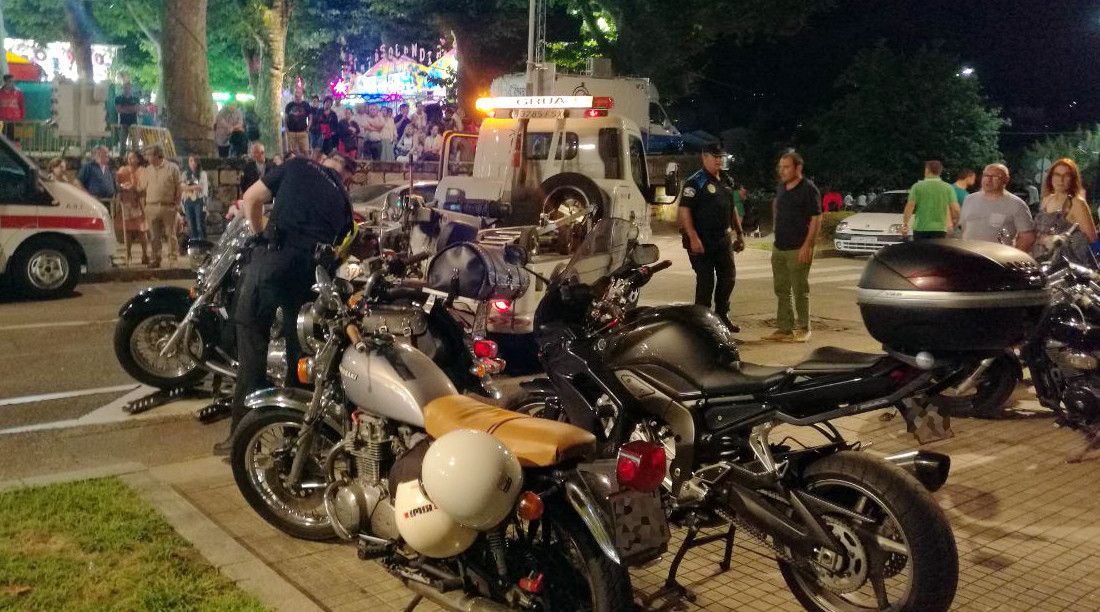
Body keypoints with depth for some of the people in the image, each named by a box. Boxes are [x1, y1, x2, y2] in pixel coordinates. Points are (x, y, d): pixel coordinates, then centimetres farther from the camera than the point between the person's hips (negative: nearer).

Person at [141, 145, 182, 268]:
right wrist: (144, 205, 9)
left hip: (168, 207, -4)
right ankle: (156, 259, 10)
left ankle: (173, 256, 6)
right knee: (155, 236, 4)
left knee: (170, 234, -1)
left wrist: (177, 205, -4)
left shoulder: (172, 168, 1)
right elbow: (145, 188, 18)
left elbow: (178, 188, 1)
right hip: (152, 207, 4)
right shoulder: (148, 170, 15)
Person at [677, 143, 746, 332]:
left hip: (723, 238, 8)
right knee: (706, 281, -5)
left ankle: (721, 316, 25)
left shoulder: (726, 181, 14)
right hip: (702, 241, -8)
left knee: (728, 277, 11)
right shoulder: (695, 182, -11)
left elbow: (732, 208, 23)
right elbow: (684, 210, -17)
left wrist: (739, 233, 18)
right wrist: (693, 238, -24)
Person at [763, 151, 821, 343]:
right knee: (781, 290, 10)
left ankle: (803, 329, 9)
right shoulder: (781, 187, 11)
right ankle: (784, 328, 17)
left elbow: (816, 219, -14)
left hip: (798, 249, -7)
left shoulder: (808, 189, -11)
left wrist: (807, 245, -19)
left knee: (800, 290, 0)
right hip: (779, 247, 7)